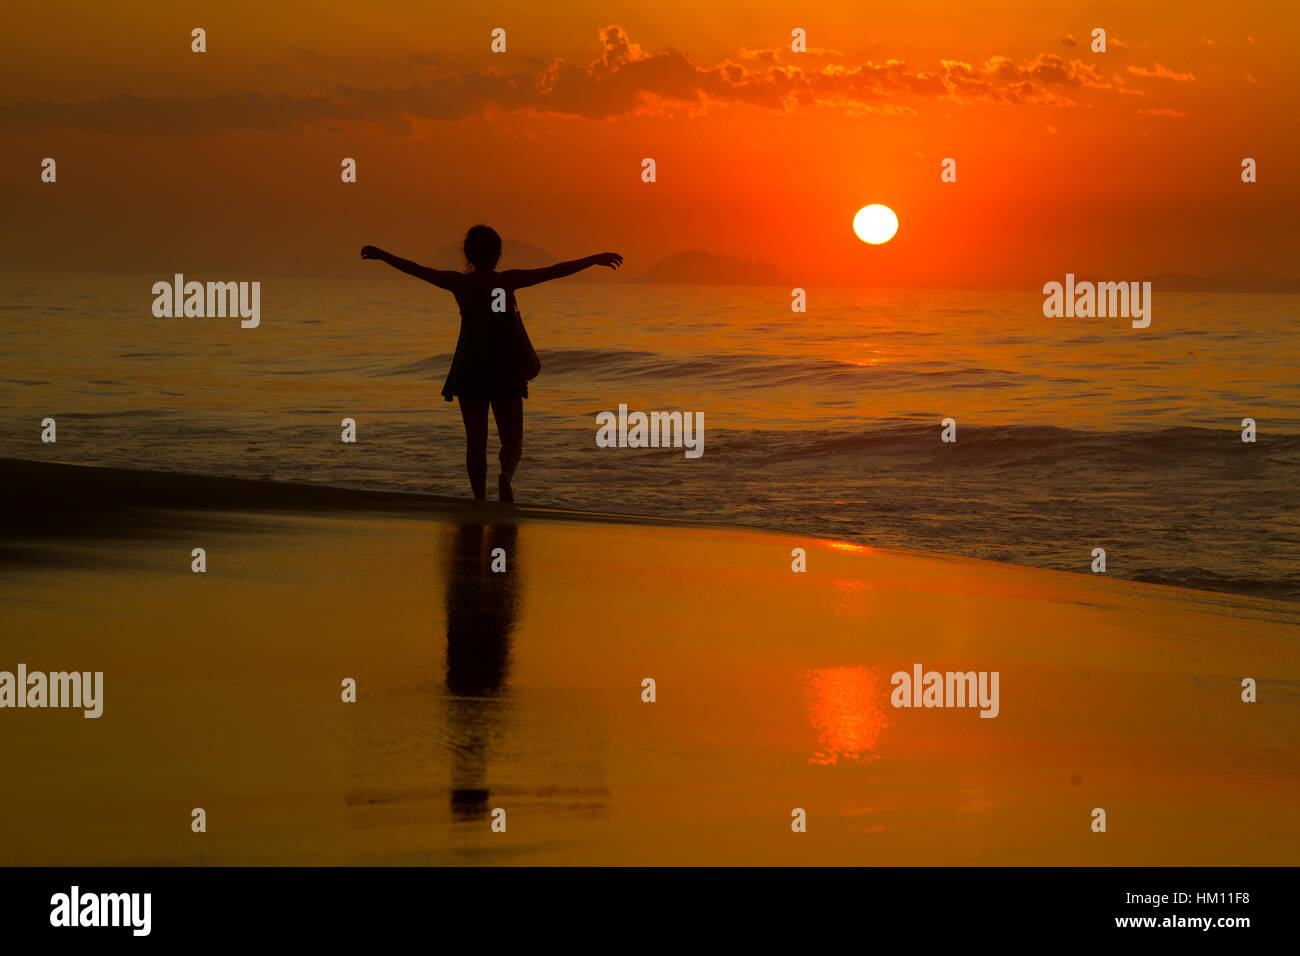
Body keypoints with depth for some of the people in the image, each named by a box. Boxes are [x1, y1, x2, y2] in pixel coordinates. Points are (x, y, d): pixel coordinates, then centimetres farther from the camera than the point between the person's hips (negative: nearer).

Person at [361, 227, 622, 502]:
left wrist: (381, 255, 17)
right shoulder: (508, 280, -2)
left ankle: (480, 501, 0)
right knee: (512, 440, 4)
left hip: (470, 372, 0)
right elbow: (554, 271, -1)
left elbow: (415, 269, 5)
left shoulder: (460, 282, -1)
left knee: (476, 440, 6)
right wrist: (594, 260, 6)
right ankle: (506, 475, -27)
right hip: (506, 372, 0)